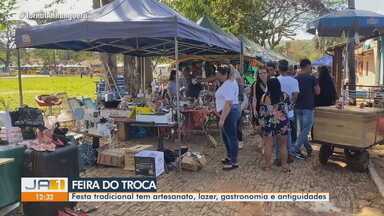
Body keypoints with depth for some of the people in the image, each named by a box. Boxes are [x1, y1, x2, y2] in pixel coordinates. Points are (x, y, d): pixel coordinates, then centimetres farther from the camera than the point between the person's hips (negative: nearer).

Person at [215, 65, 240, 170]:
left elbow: (228, 103, -27)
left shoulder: (228, 85, -20)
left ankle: (234, 162, 9)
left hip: (229, 112, -11)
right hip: (231, 111, 11)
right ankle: (230, 156, 36)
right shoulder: (230, 81, 13)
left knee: (231, 137, -2)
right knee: (225, 135, 22)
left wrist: (222, 119, -28)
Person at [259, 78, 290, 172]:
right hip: (282, 122, 1)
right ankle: (284, 165, 18)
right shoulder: (284, 96, -6)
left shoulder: (265, 97, -7)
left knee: (268, 145, 6)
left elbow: (262, 112, -4)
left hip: (268, 123, -1)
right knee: (283, 145, 11)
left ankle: (267, 165, 15)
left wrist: (262, 123, 6)